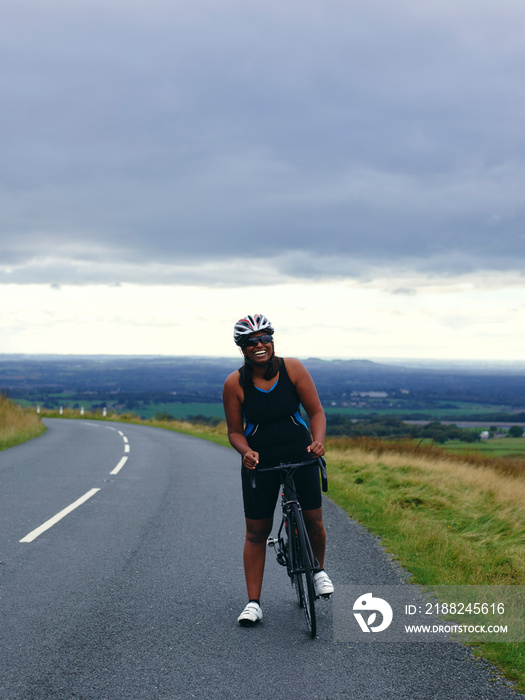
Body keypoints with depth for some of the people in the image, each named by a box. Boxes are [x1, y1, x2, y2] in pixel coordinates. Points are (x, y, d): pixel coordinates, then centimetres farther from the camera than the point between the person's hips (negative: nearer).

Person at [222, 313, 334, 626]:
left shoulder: (293, 368, -10)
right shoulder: (235, 383, -11)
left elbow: (316, 411, -6)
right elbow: (235, 431, -3)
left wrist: (318, 440, -23)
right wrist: (246, 452, -22)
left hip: (301, 456, 0)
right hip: (260, 462, 0)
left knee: (314, 520, -1)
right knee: (257, 531, 1)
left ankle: (318, 570, 31)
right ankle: (254, 603, 9)